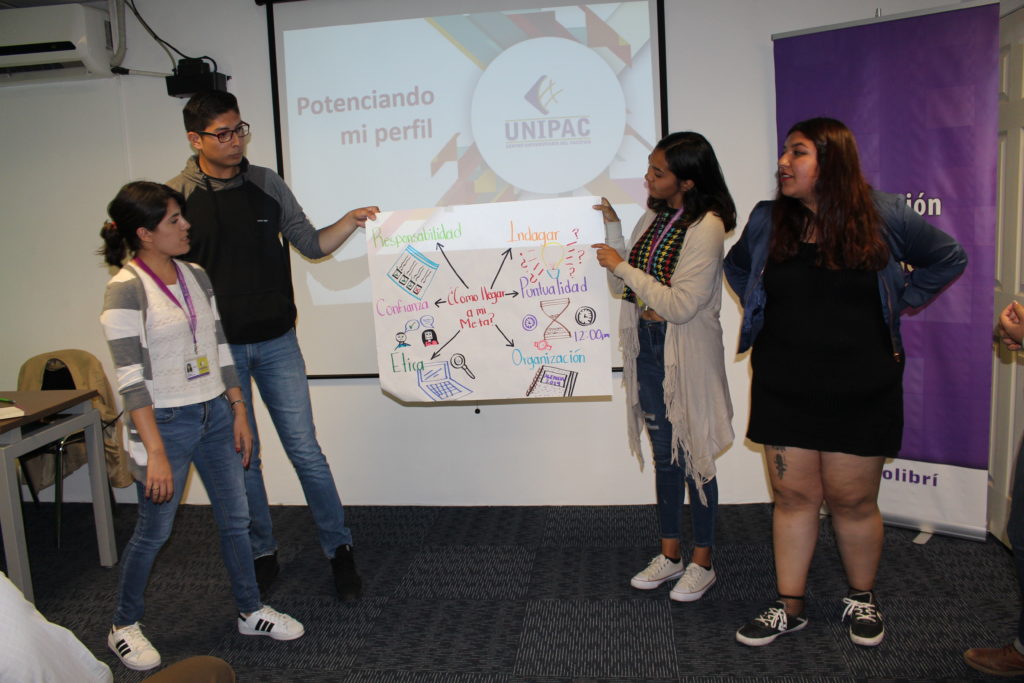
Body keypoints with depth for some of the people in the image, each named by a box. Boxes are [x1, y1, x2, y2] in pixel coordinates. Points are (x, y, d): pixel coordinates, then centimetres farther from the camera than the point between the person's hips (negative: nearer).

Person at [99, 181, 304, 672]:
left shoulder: (196, 277, 6)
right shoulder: (126, 289, -15)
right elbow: (130, 377, -19)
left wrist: (239, 410, 7)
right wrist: (155, 451, -22)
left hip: (215, 414, 7)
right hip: (166, 423, -6)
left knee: (235, 519, 14)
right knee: (153, 532, 8)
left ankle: (251, 611, 30)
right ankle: (124, 627, 31)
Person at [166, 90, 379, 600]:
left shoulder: (266, 184, 2)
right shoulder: (177, 196, -4)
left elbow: (311, 244, 7)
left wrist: (350, 223, -10)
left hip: (276, 341, 1)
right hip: (218, 348, -1)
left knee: (305, 450, 2)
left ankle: (338, 549, 16)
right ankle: (261, 554, 28)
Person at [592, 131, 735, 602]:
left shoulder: (706, 227, -17)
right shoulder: (653, 218, 7)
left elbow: (680, 305, -23)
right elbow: (622, 288, 7)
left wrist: (622, 266, -18)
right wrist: (612, 230, 0)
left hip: (687, 355, -7)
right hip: (647, 347, 7)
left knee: (693, 457, 6)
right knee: (664, 454, 16)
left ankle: (702, 562, 25)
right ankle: (670, 554, 31)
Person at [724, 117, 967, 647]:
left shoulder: (884, 217, -4)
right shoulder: (766, 221, 3)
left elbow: (949, 258, 11)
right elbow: (736, 266, 23)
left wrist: (900, 302, 5)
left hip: (860, 393, -2)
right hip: (783, 390, 2)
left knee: (852, 501, 8)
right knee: (794, 497, 8)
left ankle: (862, 599, 32)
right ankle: (789, 607, 22)